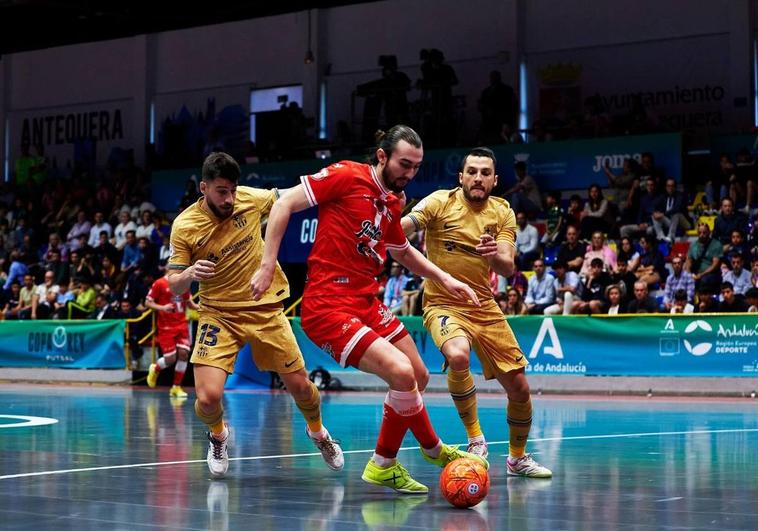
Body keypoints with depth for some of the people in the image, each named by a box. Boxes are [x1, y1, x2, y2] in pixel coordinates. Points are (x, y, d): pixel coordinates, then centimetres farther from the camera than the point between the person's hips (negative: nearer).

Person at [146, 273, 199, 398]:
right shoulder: (159, 283, -6)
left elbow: (189, 302, 21)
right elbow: (148, 303, -4)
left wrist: (198, 307, 2)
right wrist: (162, 307, -21)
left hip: (182, 325, 4)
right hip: (166, 327, -4)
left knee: (183, 354, -7)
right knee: (170, 358, -7)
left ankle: (176, 387, 6)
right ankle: (155, 369, 28)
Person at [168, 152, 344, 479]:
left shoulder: (251, 199, -10)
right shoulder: (184, 227, -15)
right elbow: (173, 286, -10)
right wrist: (189, 274, -31)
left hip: (266, 308, 2)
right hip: (218, 314, -2)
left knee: (300, 386, 8)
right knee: (208, 398, -17)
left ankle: (317, 431, 43)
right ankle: (218, 436, 20)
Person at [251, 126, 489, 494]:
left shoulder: (392, 204, 12)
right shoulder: (347, 176, -11)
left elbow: (403, 252, 32)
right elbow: (285, 204, -12)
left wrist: (445, 279, 24)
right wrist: (267, 265, -17)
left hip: (368, 304, 9)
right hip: (328, 307, -9)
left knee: (418, 377, 16)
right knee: (401, 372, -20)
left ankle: (434, 450, 40)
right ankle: (383, 465, 2)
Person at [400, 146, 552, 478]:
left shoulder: (502, 212, 1)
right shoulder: (441, 202, -10)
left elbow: (508, 268, -9)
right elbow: (397, 230, -22)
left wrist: (495, 255, -32)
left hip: (485, 308, 4)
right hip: (443, 304, -4)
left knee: (519, 388, 5)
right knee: (458, 356, -36)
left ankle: (518, 458, 31)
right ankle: (475, 440, -17)